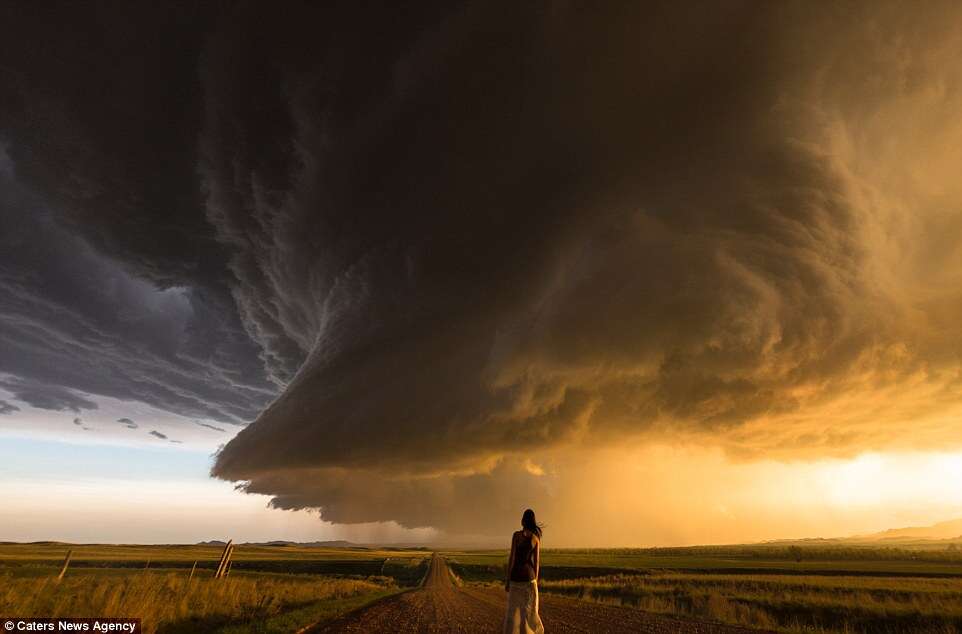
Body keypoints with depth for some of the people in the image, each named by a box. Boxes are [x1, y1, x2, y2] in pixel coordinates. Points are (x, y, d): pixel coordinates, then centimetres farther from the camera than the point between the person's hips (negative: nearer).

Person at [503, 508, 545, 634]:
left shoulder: (516, 534, -9)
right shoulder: (536, 538, 1)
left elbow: (511, 557, -11)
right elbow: (536, 561, 2)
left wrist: (507, 580, -5)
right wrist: (535, 581, 11)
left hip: (516, 577, -2)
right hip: (529, 576, 3)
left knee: (513, 612, 7)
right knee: (529, 611, 12)